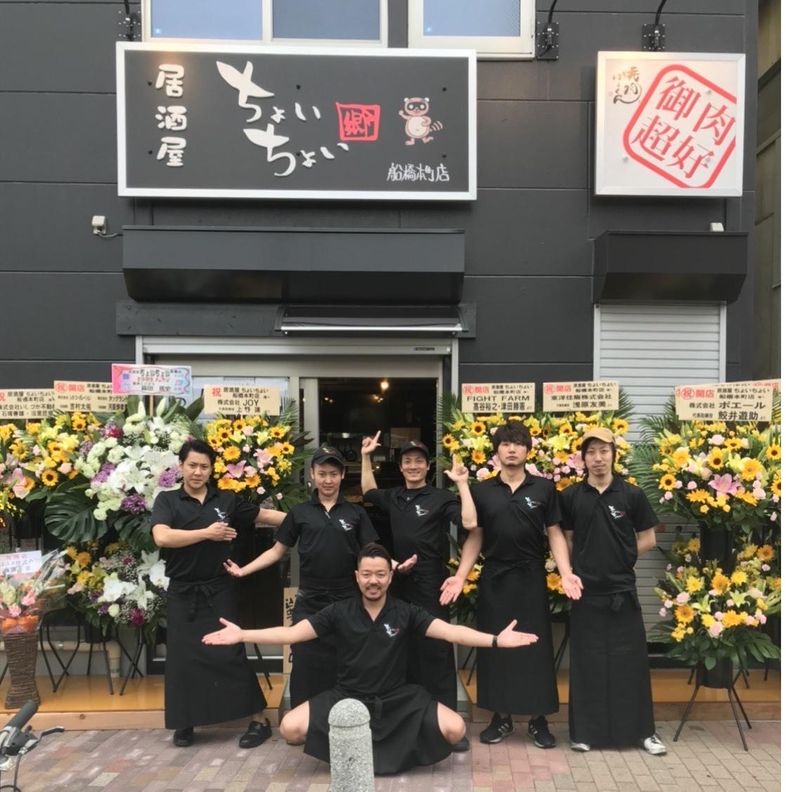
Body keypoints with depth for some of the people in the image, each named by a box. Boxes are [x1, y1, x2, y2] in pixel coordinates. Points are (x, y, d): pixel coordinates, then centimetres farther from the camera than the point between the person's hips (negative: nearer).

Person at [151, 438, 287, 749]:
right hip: (182, 592, 0)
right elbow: (162, 537, -18)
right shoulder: (167, 500, -2)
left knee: (230, 653, -1)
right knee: (184, 656, 5)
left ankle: (260, 720, 9)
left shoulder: (227, 500, 3)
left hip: (219, 590, 0)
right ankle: (185, 723, 24)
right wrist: (207, 532, -16)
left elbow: (264, 514, 6)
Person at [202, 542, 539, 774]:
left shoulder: (406, 613, -5)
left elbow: (450, 631, -15)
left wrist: (495, 639, -30)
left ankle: (400, 747, 9)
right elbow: (291, 633, -7)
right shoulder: (340, 612, -3)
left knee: (455, 729, -23)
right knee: (290, 728, -22)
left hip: (397, 699, 0)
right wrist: (241, 635, -19)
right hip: (346, 697, 1)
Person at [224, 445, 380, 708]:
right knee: (306, 669, 3)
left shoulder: (356, 513, 4)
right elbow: (277, 550, 7)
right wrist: (243, 570, -2)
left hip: (347, 601, 0)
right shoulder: (299, 513, 4)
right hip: (309, 602, 0)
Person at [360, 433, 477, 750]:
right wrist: (366, 457, 21)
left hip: (431, 584, -6)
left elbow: (469, 523, -18)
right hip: (399, 583, 6)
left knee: (436, 651, -3)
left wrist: (463, 485, -23)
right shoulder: (393, 497, 10)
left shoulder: (441, 497, -6)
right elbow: (368, 492, 28)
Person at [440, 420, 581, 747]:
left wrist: (566, 573, -11)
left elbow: (554, 534, 2)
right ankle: (501, 717, 21)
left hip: (531, 578, -1)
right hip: (494, 578, 1)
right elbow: (475, 537, 6)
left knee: (536, 646, 4)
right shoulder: (481, 491, 3)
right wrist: (460, 576, -3)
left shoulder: (544, 488, 0)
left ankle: (538, 719, 18)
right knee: (494, 646, 7)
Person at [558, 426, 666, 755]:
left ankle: (643, 730, 20)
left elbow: (648, 539, 4)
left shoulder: (631, 494, -2)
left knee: (630, 659, 6)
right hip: (585, 590, 1)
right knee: (586, 661, 8)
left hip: (622, 590, 0)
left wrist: (619, 558, 0)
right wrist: (583, 565, -2)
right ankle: (585, 731, 19)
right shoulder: (571, 496, 0)